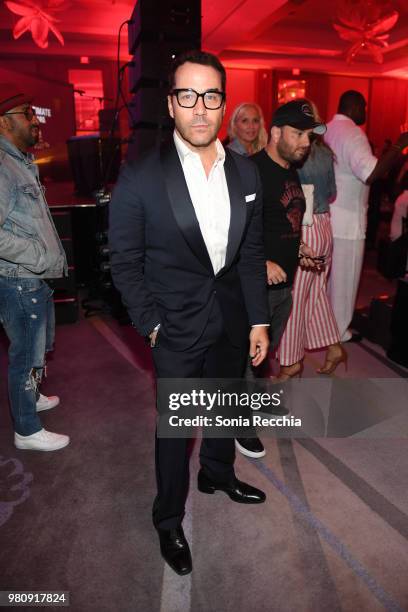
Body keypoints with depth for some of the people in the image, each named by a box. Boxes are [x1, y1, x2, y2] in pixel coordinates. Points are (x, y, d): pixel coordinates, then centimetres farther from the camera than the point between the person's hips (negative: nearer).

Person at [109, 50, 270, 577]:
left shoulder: (245, 172, -1)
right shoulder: (140, 178, -15)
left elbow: (251, 252, 4)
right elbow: (124, 263, -8)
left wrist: (258, 320, 4)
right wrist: (152, 325, -10)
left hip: (232, 320, 5)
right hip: (177, 328, -4)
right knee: (175, 426, 11)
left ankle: (217, 474, 53)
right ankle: (168, 520, 36)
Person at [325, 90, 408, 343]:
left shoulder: (328, 130, 11)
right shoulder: (353, 133, -16)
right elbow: (370, 173, -30)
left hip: (327, 215, 9)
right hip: (347, 219, -9)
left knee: (329, 273, 19)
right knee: (345, 277, 3)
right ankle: (339, 331, 14)